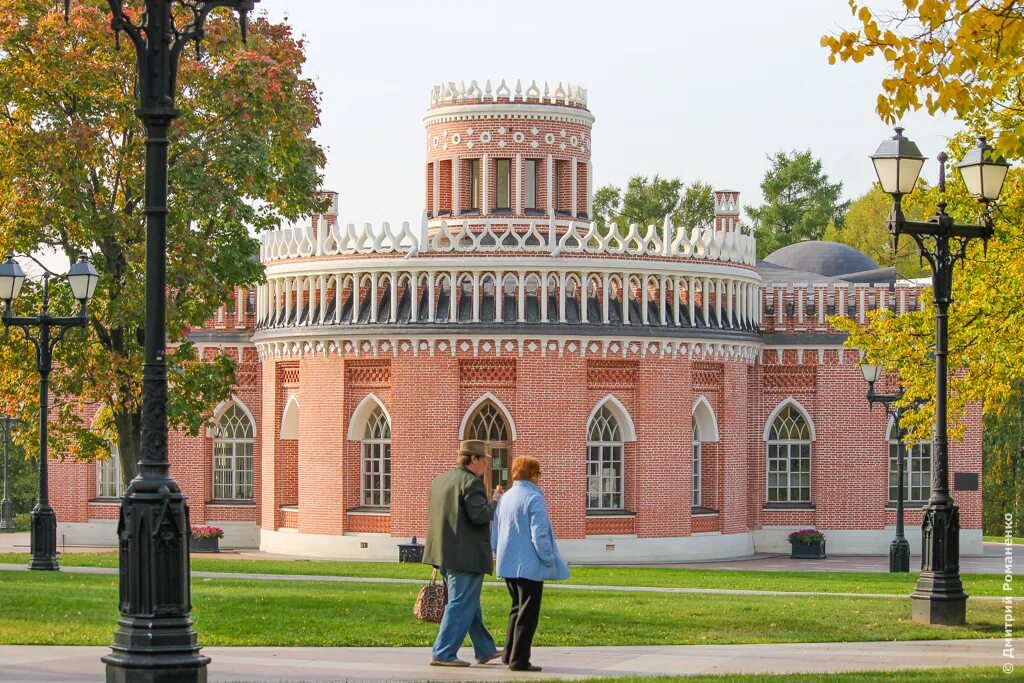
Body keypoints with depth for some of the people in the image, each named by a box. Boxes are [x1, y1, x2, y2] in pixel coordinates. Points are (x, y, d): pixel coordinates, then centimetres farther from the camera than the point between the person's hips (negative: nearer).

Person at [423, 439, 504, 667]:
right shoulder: (471, 483, -15)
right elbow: (479, 515, -23)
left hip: (445, 554, 10)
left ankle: (485, 650, 27)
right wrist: (495, 502, -7)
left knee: (470, 604, 18)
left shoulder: (440, 480, 14)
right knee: (461, 605, -4)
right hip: (466, 555, -10)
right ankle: (443, 654, -4)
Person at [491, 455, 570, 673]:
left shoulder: (505, 498, 9)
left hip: (508, 565, 8)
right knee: (528, 613, -2)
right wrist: (550, 561, -9)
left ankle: (509, 654, 22)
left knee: (517, 608, 20)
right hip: (529, 565, -8)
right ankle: (519, 660, -3)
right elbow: (540, 535, -17)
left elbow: (495, 535, 15)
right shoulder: (534, 498, -14)